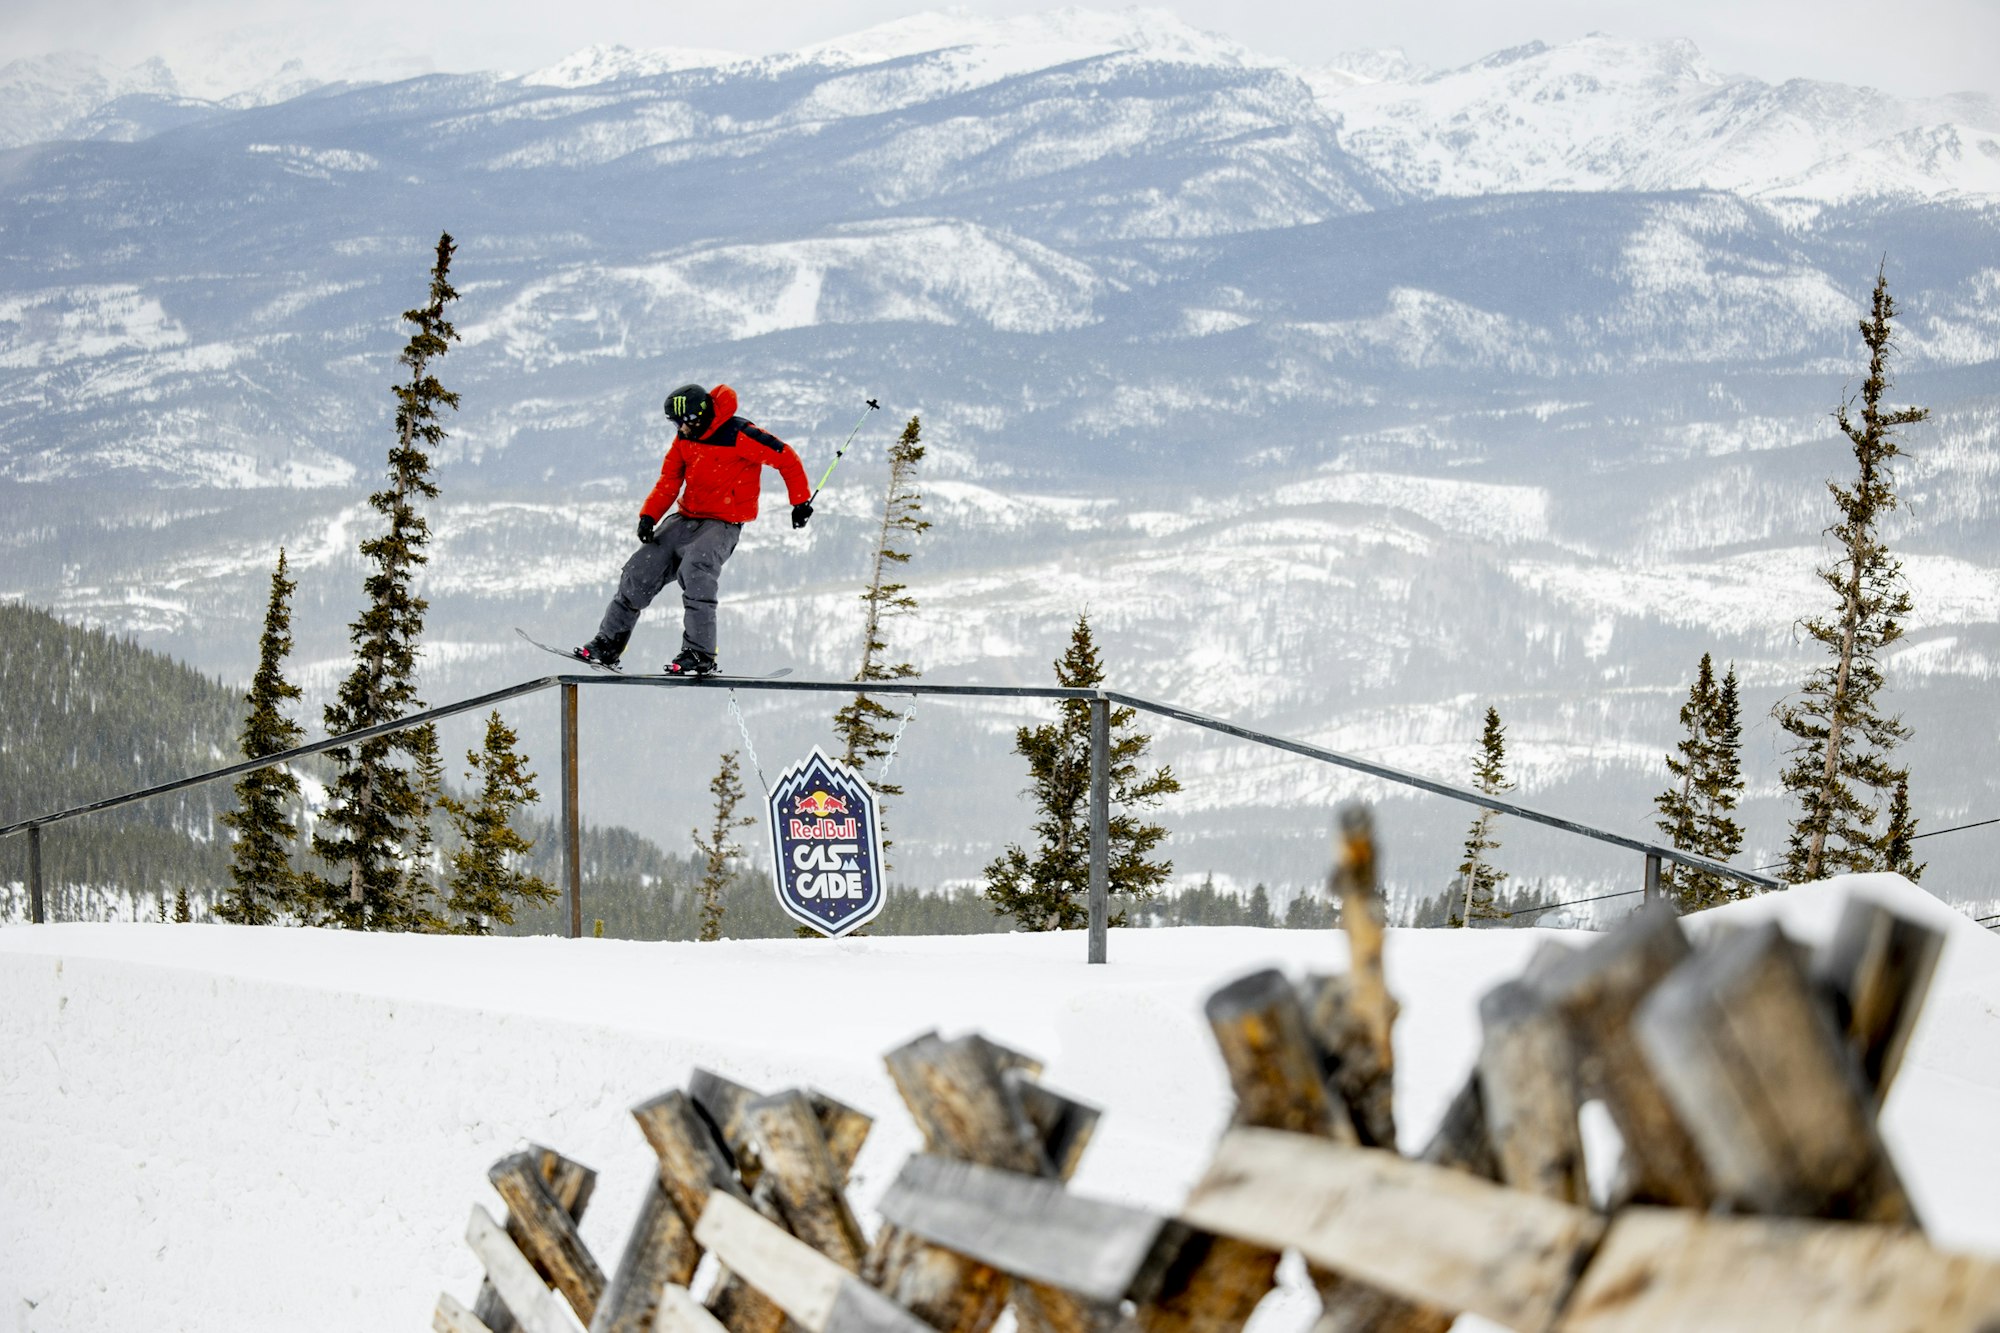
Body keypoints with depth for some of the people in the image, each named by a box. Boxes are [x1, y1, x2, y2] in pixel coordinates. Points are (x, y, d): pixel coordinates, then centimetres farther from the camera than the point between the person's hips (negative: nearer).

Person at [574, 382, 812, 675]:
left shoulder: (739, 436, -18)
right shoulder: (685, 438, 4)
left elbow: (786, 458, -11)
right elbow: (669, 482, 10)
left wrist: (800, 501, -5)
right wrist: (649, 516, -6)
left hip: (722, 524, -7)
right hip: (686, 519, 7)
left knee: (695, 569, -33)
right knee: (640, 570, -1)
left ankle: (700, 656, -31)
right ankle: (609, 643, 10)